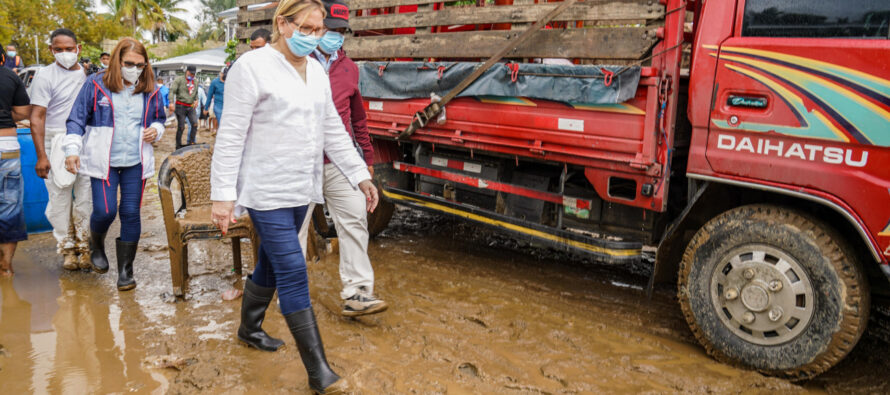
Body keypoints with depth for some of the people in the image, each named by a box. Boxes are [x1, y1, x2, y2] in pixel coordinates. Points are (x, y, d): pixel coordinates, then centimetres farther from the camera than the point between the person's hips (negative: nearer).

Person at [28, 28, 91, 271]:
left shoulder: (86, 74, 11)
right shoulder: (45, 76, -4)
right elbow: (37, 117, -9)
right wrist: (41, 156, -15)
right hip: (57, 144, -4)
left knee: (86, 198, 5)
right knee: (59, 198, 2)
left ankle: (84, 246, 16)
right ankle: (66, 247, 14)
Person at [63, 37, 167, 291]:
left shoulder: (150, 90, 6)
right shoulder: (96, 84, -3)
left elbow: (159, 118, 20)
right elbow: (77, 120, -1)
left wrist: (156, 130, -2)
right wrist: (72, 150, -10)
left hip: (136, 163, 2)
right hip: (103, 162, -2)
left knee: (131, 214, 1)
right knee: (104, 211, -8)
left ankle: (125, 269, 13)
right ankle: (96, 246, 29)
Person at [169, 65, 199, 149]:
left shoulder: (195, 82, 14)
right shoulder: (179, 80, -4)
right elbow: (172, 91, -13)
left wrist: (196, 100, 8)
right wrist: (171, 102, -25)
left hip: (190, 107, 5)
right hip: (181, 106, -5)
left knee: (195, 124, -9)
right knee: (181, 127, -3)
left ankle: (191, 142, 0)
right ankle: (178, 145, 8)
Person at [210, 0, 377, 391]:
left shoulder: (316, 71, 9)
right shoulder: (252, 66, -12)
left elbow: (332, 129, 14)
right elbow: (230, 135, -14)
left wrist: (361, 175, 10)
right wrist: (222, 195, -17)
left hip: (301, 189, 7)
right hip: (267, 191, -7)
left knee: (271, 264, 19)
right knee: (293, 273, -8)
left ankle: (249, 328, 42)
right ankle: (319, 372, -4)